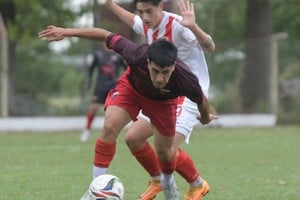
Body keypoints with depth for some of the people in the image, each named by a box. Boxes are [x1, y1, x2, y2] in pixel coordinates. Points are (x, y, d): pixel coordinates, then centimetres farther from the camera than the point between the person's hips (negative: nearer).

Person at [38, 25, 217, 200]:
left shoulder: (185, 79, -41)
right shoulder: (137, 55, -43)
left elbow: (201, 100, -17)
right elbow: (107, 36, -28)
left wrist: (205, 118, 6)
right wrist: (66, 32, -23)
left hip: (162, 101, 1)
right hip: (131, 87, -1)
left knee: (164, 152, 8)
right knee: (110, 127, -25)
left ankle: (168, 183, 45)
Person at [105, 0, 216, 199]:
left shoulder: (178, 25, -23)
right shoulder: (147, 26, 1)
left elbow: (210, 47, -33)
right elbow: (134, 21, 28)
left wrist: (193, 27, -50)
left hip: (189, 95, -8)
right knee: (133, 138, 1)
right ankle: (157, 181, 24)